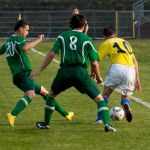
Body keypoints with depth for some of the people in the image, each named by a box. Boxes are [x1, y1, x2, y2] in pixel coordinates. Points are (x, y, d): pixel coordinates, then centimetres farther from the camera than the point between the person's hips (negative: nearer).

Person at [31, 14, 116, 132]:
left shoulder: (62, 36, 11)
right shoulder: (86, 39, 5)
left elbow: (51, 54, 4)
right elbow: (94, 63, 3)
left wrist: (40, 70, 11)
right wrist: (99, 77, 19)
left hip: (64, 71, 2)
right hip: (80, 72, -2)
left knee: (52, 94, 28)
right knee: (99, 98, 3)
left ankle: (46, 123, 31)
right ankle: (107, 124, -13)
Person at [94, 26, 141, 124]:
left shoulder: (106, 44, 16)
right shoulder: (125, 42, 29)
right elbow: (135, 61, 25)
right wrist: (137, 79, 25)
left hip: (118, 67, -3)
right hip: (131, 69, 3)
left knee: (106, 93, 14)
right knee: (126, 97, 17)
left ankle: (100, 118, 2)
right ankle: (126, 105, -19)